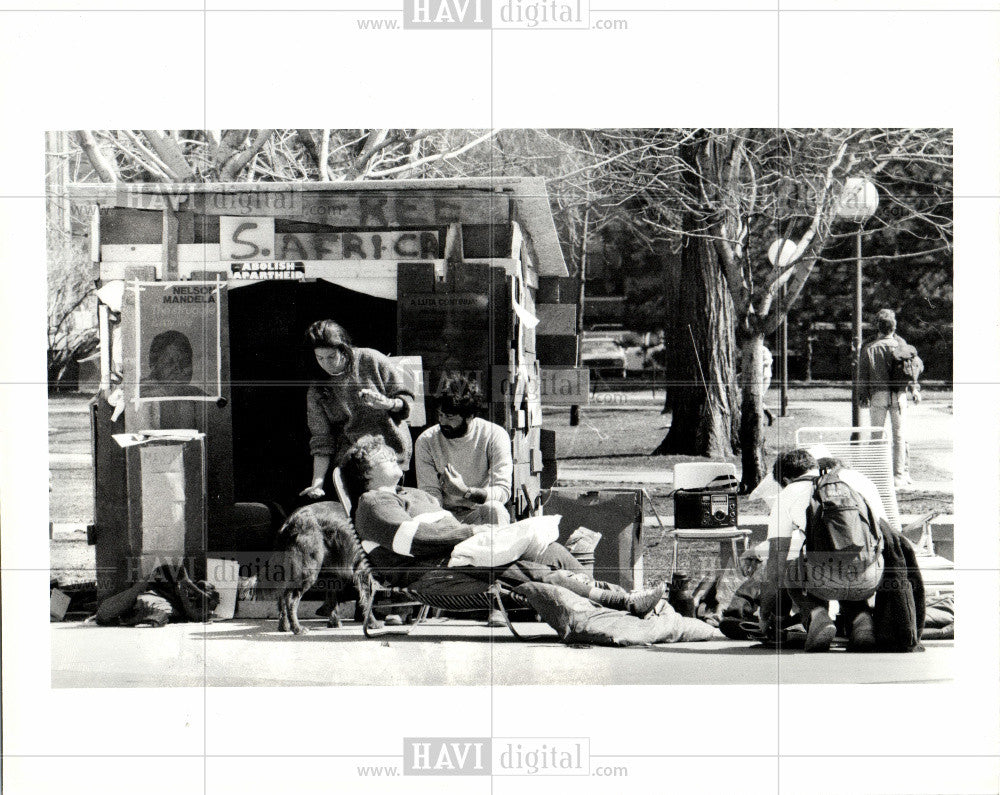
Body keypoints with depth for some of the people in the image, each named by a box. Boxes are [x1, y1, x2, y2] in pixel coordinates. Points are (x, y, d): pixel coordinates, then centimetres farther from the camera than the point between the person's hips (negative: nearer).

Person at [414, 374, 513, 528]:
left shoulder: (495, 436, -8)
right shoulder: (425, 441, -2)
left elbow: (503, 491, -15)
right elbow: (430, 494, -5)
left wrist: (465, 492, -30)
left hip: (480, 514, -1)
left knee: (494, 509, -34)